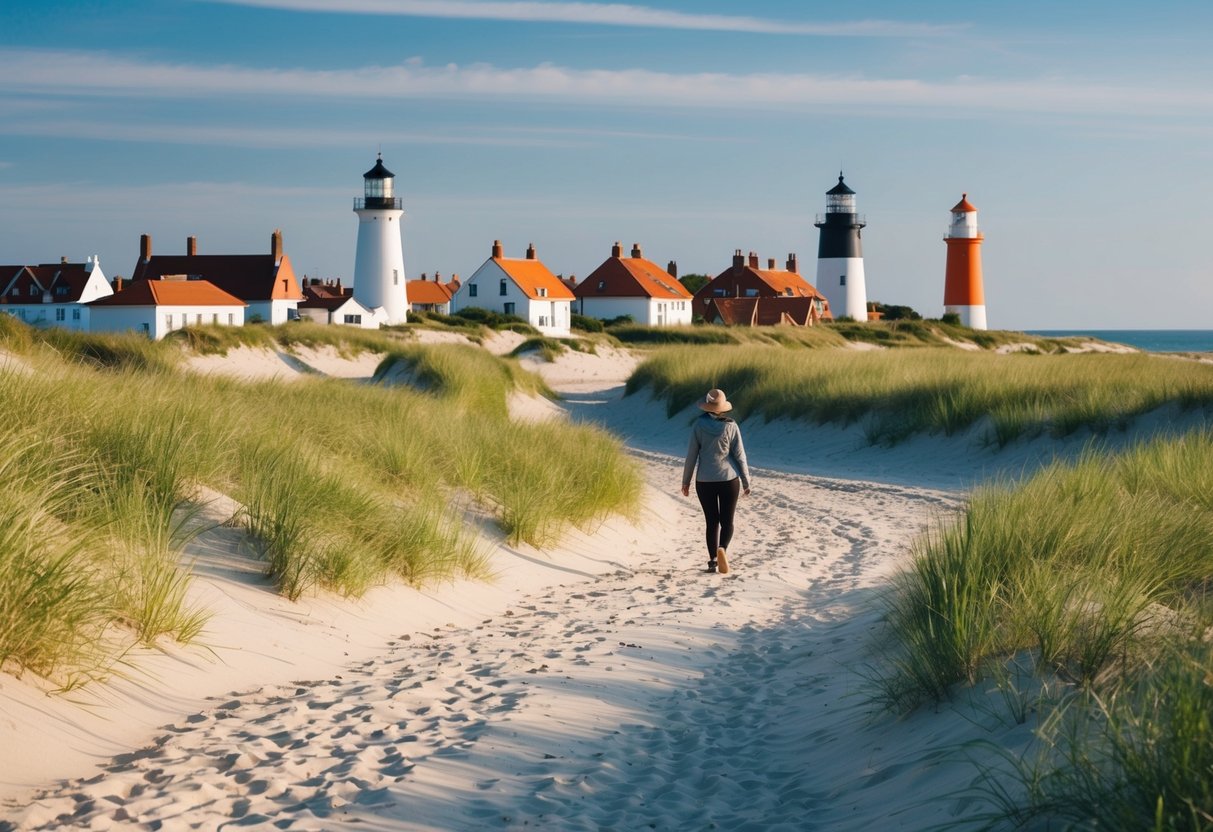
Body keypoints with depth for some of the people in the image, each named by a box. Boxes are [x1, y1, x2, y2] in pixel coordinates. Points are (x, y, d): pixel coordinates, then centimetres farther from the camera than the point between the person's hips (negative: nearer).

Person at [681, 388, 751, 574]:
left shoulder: (699, 426, -5)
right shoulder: (731, 426, -5)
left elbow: (691, 455, -1)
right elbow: (740, 455, -1)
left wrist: (686, 481, 9)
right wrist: (746, 482, 8)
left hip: (705, 481, 1)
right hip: (729, 480, -1)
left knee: (712, 522, 13)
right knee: (727, 521, 6)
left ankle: (713, 560, 7)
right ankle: (722, 549, -22)